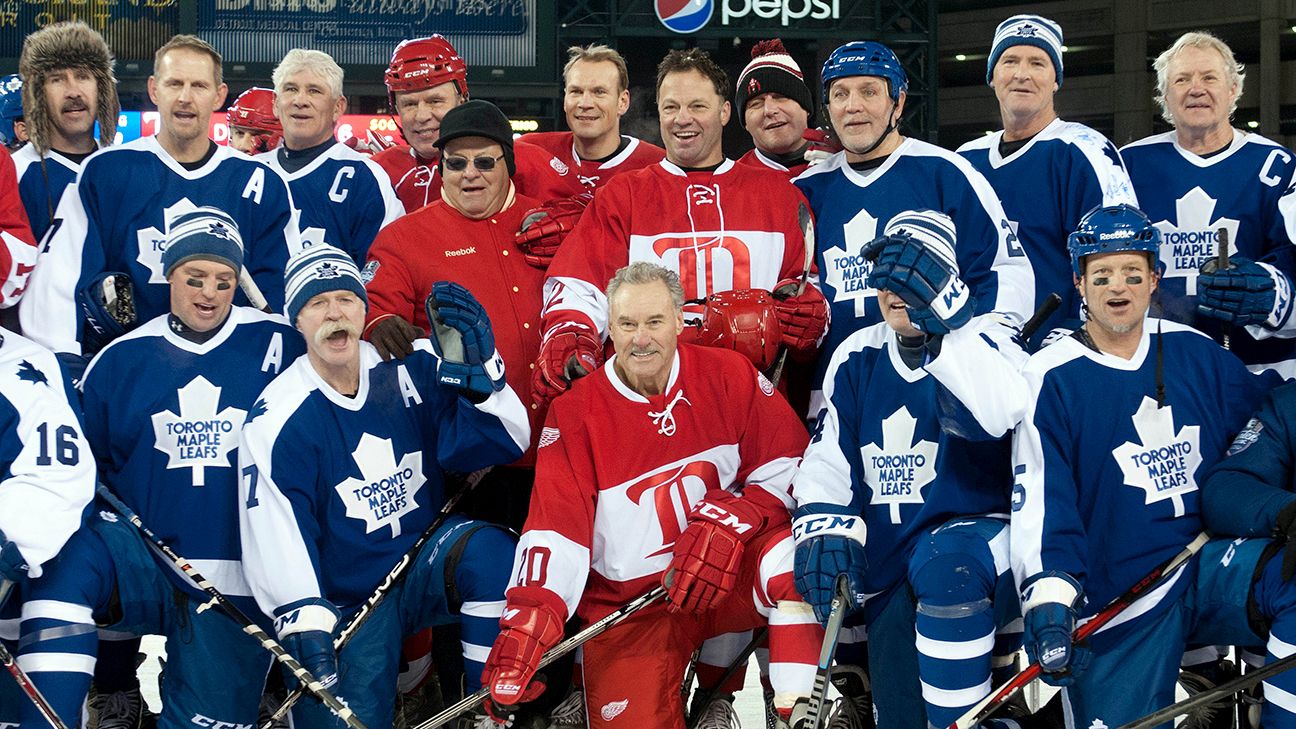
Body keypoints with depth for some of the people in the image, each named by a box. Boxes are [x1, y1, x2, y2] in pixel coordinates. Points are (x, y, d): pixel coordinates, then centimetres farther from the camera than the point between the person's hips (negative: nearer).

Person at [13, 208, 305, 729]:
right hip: (141, 563, 1)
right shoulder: (120, 359, 5)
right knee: (71, 561, -30)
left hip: (236, 583, -1)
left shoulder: (277, 345, 0)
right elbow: (83, 467, 14)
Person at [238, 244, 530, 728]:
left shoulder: (411, 371, -6)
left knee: (490, 550, -29)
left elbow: (506, 442, -10)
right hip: (344, 599, -2)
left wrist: (477, 374, -28)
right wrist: (304, 623, -28)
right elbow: (274, 534, -17)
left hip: (427, 564, 2)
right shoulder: (277, 420, -12)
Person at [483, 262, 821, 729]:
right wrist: (526, 625, -27)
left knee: (787, 550, -30)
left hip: (728, 574, 1)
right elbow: (555, 528, -12)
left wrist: (730, 521, -21)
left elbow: (787, 464, -3)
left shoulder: (729, 377, -2)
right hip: (626, 605, -1)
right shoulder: (575, 414, -5)